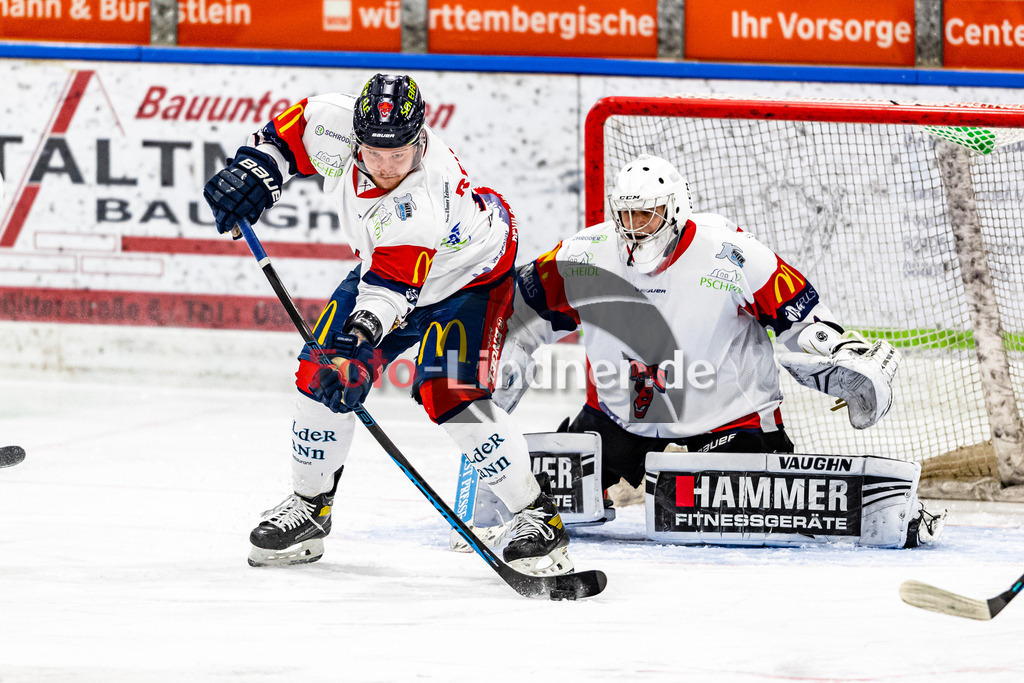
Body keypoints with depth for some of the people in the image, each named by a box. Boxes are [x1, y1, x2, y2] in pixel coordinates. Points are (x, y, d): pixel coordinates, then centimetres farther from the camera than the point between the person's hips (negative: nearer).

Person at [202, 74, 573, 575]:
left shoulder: (424, 198, -42)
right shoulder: (334, 128, -26)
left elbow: (393, 285, -47)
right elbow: (290, 131, -3)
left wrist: (359, 337, -61)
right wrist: (254, 169, -16)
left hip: (471, 275, -7)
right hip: (383, 265, 7)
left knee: (450, 395, -23)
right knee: (322, 374, -1)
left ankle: (537, 517, -13)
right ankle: (309, 506, 18)